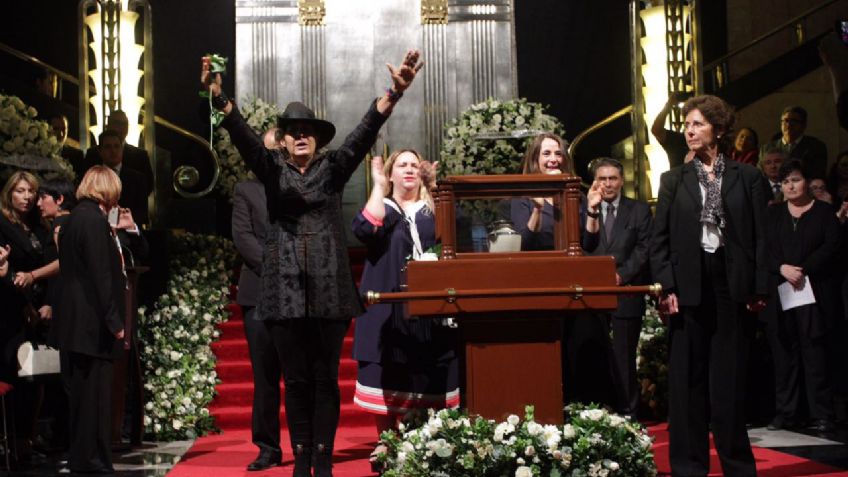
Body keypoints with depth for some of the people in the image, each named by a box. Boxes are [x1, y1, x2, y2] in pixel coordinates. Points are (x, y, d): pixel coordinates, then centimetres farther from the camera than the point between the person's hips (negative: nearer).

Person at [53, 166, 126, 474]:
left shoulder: (74, 218, 15)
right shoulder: (94, 220, -14)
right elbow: (101, 275, -18)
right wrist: (114, 321, -16)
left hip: (76, 321, 10)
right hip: (94, 322, -10)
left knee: (84, 392, 15)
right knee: (96, 393, -4)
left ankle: (80, 459, 23)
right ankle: (92, 462, 0)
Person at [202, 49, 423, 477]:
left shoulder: (333, 167, 8)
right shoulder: (272, 170, 9)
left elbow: (364, 134, -6)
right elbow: (244, 137, -7)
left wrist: (393, 93, -23)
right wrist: (218, 99, -25)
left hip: (328, 288, 0)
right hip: (285, 289, 1)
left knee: (326, 377, 2)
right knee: (295, 380, 5)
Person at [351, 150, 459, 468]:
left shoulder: (434, 210, 16)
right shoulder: (382, 208, 10)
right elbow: (364, 230, -14)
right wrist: (379, 186, -7)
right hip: (389, 307, -2)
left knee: (427, 379, 1)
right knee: (387, 376, -3)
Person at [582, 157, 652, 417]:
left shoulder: (639, 210, 9)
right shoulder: (585, 210, 13)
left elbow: (645, 249, 2)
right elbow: (584, 247, -1)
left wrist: (621, 275, -9)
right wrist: (592, 210, -9)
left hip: (626, 293, -2)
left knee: (624, 357, -1)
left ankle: (627, 413, 4)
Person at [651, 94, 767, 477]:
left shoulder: (747, 177, 6)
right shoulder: (674, 180, 9)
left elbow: (760, 236, 3)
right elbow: (659, 239, 5)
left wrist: (758, 289, -4)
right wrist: (667, 287, -6)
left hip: (732, 287, -1)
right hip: (689, 287, 1)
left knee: (730, 378, 2)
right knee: (688, 379, 2)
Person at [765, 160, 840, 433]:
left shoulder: (824, 212, 6)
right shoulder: (774, 214, 15)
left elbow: (831, 247, -4)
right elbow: (765, 248, 5)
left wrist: (802, 270, -14)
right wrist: (782, 268, -14)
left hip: (814, 292, -3)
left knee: (814, 352, -5)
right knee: (784, 352, 2)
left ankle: (821, 416, -2)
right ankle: (785, 413, 7)